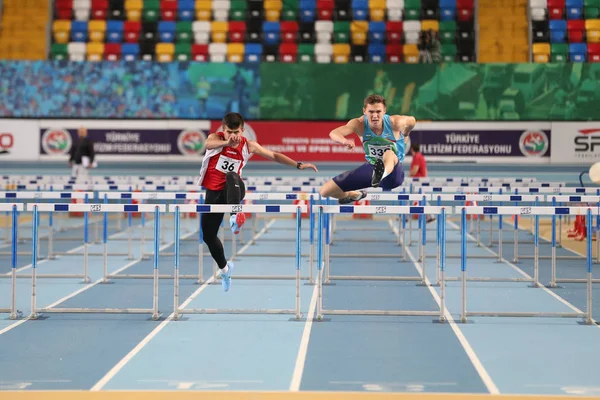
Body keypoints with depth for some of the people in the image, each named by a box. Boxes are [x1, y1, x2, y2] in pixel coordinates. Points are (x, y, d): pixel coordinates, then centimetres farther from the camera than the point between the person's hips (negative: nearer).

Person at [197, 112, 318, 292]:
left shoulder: (248, 146, -5)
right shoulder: (215, 138, -11)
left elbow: (274, 156, 0)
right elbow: (208, 144, -36)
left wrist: (298, 165, -11)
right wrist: (227, 142, -57)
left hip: (233, 191, -2)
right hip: (213, 192, 2)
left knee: (231, 176, -37)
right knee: (208, 236, 7)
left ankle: (235, 217, -57)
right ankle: (224, 268, 34)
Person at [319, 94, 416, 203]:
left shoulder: (395, 123, -18)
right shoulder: (359, 124, -17)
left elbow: (412, 120, 6)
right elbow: (333, 133, -35)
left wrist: (405, 135, 27)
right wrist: (344, 141, -59)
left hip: (393, 170, -4)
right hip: (371, 168, 4)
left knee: (389, 153, -41)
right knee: (324, 191, 3)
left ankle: (382, 174, -81)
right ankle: (356, 195, 38)